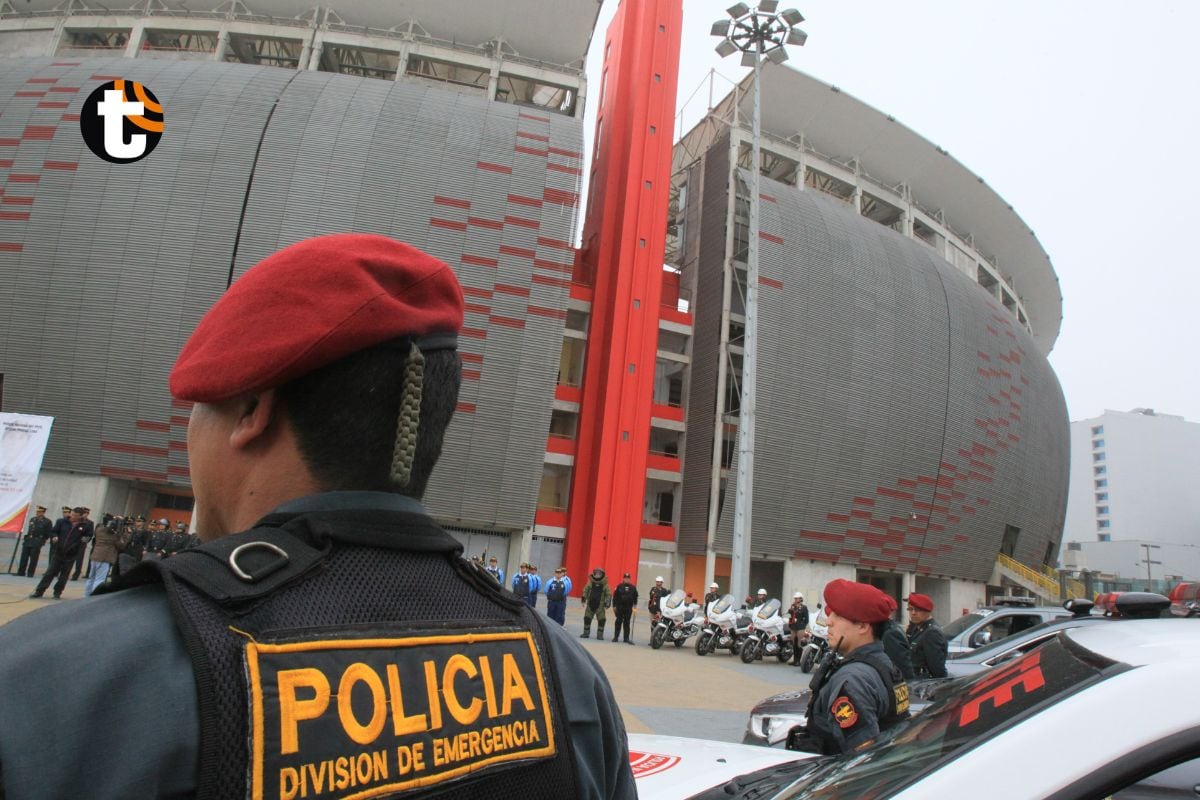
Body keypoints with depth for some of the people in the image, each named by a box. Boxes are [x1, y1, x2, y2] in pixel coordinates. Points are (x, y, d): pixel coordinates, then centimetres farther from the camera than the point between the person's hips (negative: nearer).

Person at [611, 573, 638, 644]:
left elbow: (635, 597, 11)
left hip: (628, 608, 2)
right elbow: (615, 596, 1)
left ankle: (626, 638, 6)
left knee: (627, 623, 4)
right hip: (619, 607, -1)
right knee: (618, 622, 4)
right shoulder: (619, 586, 1)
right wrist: (614, 606, -4)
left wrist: (635, 605, 1)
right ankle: (616, 637, 11)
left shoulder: (633, 588, 8)